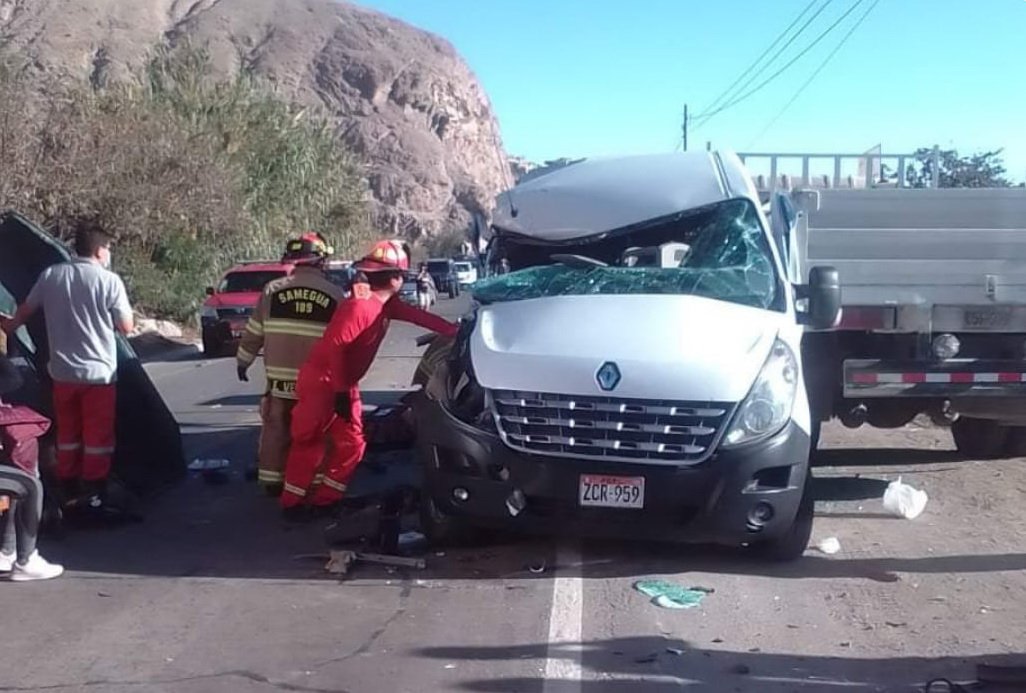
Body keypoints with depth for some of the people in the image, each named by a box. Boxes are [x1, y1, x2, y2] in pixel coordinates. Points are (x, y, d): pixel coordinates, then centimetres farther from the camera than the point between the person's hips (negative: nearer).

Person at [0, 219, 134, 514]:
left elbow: (25, 310, 17)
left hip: (62, 372, 4)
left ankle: (69, 492, 23)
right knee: (97, 436, 5)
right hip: (98, 372, -4)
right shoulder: (109, 280, -11)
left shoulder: (50, 275, 1)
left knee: (67, 434, 17)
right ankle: (93, 496, 8)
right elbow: (127, 327, -6)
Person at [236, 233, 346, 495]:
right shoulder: (336, 294, -6)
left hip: (280, 377, 1)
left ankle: (272, 481, 19)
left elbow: (253, 333, 4)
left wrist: (243, 360, 19)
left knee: (275, 429, 13)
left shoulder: (273, 290, -3)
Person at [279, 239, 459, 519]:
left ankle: (325, 499, 16)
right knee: (310, 443, -1)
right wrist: (340, 390, -24)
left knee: (351, 443, 9)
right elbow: (335, 345, -28)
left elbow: (417, 315, 8)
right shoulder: (361, 306, -25)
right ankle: (292, 502, 10)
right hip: (322, 380, -9)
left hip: (344, 382, 9)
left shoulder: (386, 304, 4)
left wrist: (454, 331, -2)